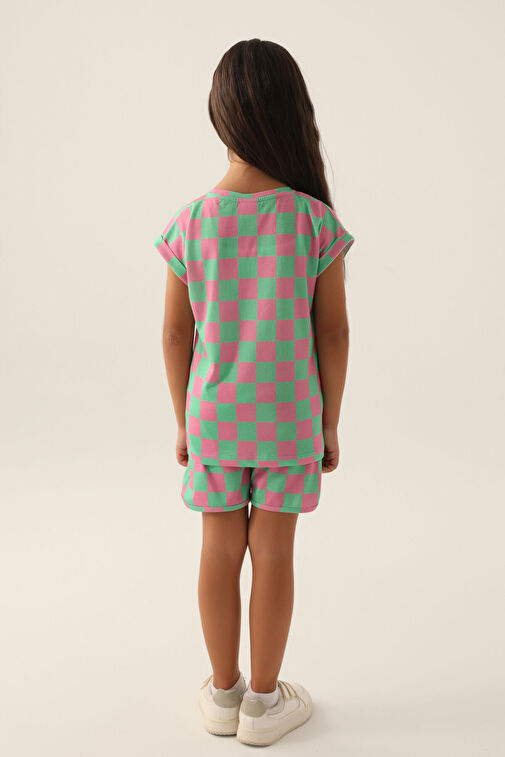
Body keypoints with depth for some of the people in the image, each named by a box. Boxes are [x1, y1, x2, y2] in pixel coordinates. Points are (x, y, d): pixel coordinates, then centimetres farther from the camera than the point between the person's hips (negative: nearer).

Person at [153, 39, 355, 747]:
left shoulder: (190, 222, -8)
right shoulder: (316, 222, -11)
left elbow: (176, 332, -3)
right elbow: (333, 332, -7)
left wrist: (183, 420, 9)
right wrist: (330, 423, 5)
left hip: (213, 416, 2)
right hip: (289, 417, -1)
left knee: (220, 549, 13)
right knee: (273, 552, 10)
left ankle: (224, 692, 30)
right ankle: (263, 701, 25)